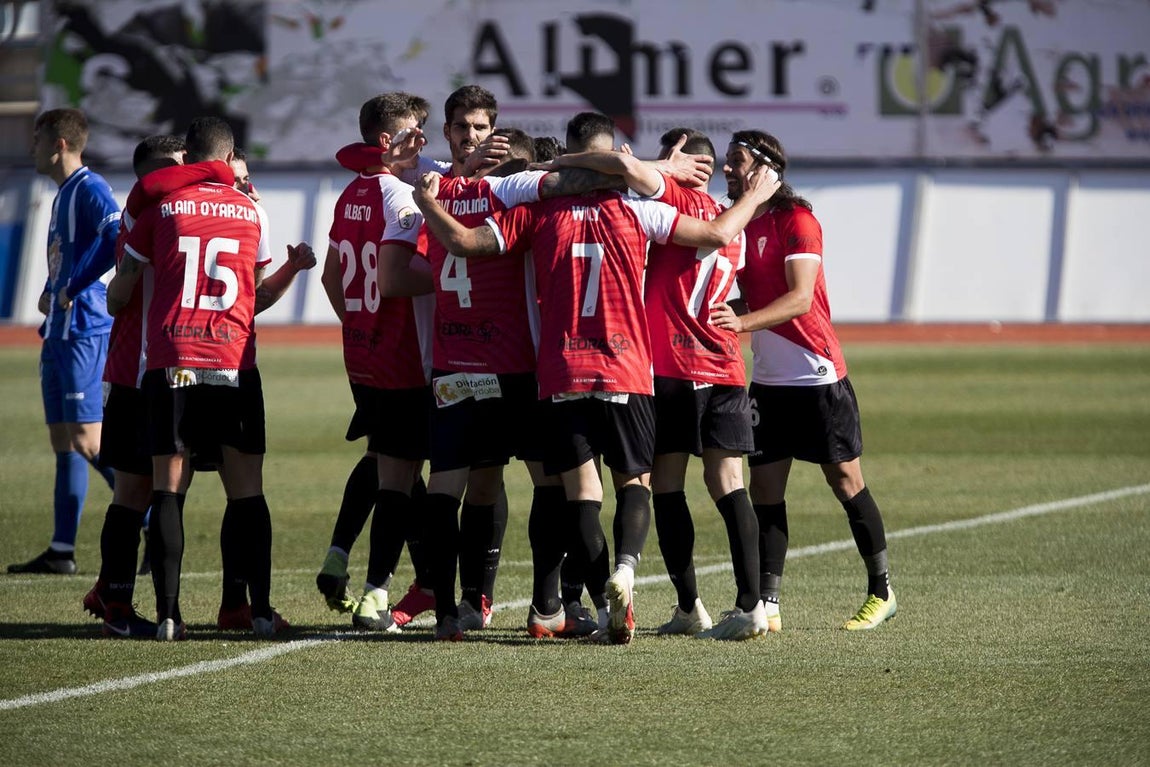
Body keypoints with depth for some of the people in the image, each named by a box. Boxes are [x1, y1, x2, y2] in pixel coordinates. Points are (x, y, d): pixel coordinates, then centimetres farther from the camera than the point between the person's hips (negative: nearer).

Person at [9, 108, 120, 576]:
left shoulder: (89, 190, -11)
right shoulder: (63, 195, 18)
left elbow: (118, 240, -27)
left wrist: (74, 287, -20)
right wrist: (50, 293, 13)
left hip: (84, 331, -10)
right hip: (60, 331, 10)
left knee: (86, 439, -14)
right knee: (63, 441, 10)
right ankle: (62, 551, 12)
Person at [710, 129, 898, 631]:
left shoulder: (796, 220, -12)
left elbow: (800, 297, -22)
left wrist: (744, 322, -35)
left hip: (818, 375, -7)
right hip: (767, 379, 7)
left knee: (845, 480, 1)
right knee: (764, 488, 1)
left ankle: (881, 592, 13)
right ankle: (766, 604, 2)